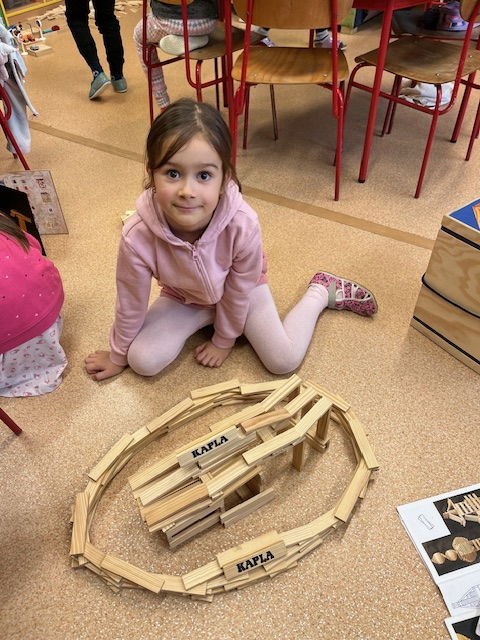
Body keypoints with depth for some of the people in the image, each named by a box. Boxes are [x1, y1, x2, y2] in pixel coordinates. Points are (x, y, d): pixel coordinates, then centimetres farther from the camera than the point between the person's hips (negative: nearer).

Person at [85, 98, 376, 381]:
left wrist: (224, 341, -5)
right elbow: (131, 305, -18)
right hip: (183, 297, 2)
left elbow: (239, 290, -19)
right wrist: (118, 356, -2)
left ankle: (322, 292, 17)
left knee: (284, 361, -9)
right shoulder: (137, 237, -35)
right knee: (143, 361, -13)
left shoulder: (243, 224, -38)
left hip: (242, 289, -1)